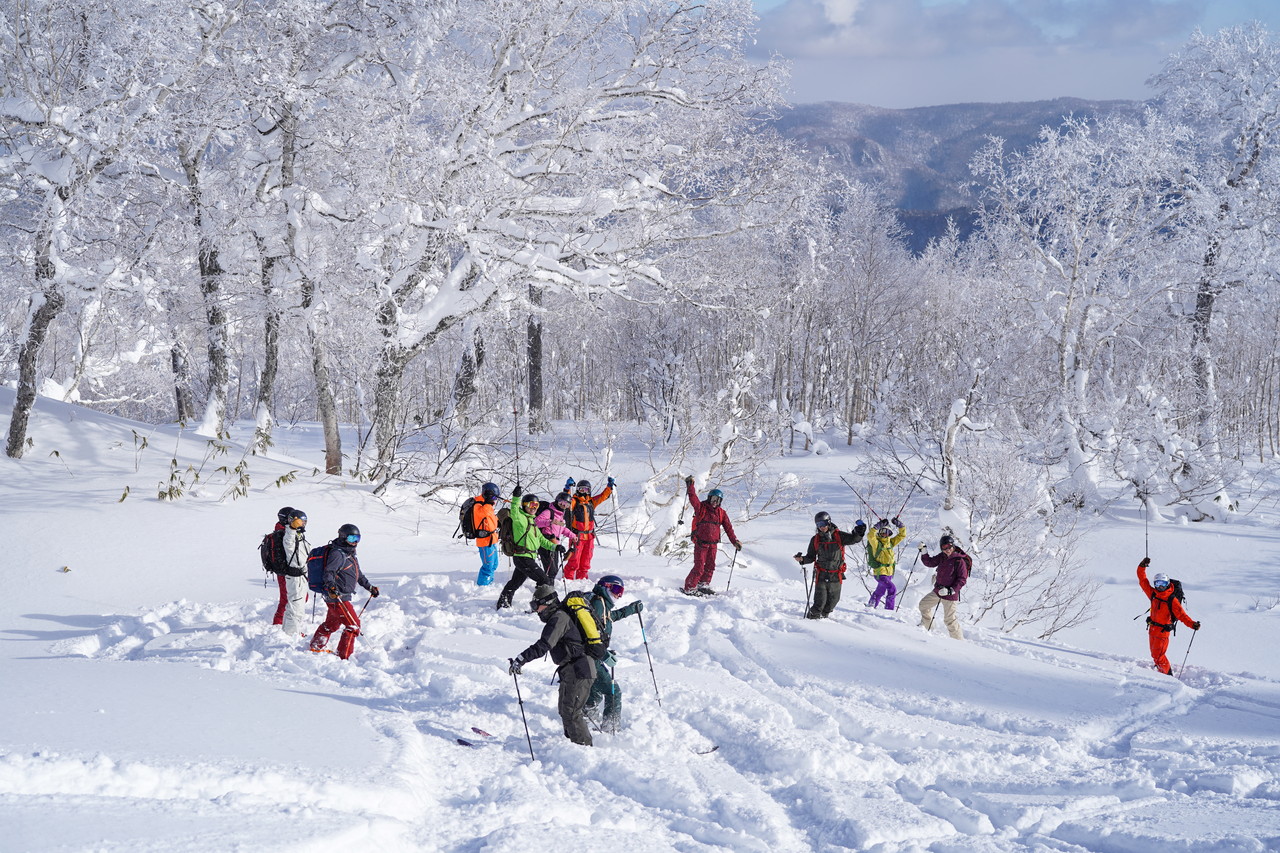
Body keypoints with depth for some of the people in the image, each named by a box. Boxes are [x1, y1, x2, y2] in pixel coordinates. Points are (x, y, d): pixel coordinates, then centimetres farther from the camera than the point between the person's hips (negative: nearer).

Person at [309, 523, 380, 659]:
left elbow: (358, 575, 29)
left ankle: (316, 647, 41)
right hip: (336, 597, -10)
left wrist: (369, 587, 32)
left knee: (331, 624, 24)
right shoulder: (337, 554, -15)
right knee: (353, 625, -12)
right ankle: (344, 656, -10)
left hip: (341, 597, 10)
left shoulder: (350, 554, 17)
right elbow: (329, 572, -27)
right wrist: (331, 586, -45)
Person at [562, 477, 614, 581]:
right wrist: (567, 488, -35)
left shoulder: (591, 502, 13)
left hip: (589, 536, 6)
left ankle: (581, 579, 19)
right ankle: (568, 578, 0)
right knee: (574, 560, -6)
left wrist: (609, 486, 9)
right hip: (577, 536, -6)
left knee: (586, 561, 10)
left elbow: (603, 496, 19)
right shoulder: (574, 501, -4)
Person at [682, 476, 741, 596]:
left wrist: (735, 541, 3)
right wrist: (690, 486, -28)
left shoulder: (721, 513, 10)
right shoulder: (701, 507, -1)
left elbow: (728, 528, 10)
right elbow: (693, 498, -15)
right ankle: (689, 588, -2)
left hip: (713, 544, 5)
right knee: (699, 567, -8)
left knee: (710, 566, 10)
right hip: (701, 543, -5)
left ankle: (703, 585, 24)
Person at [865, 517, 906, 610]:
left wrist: (900, 525, -4)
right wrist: (878, 526, -33)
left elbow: (902, 535, 10)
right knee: (892, 589, -21)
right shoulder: (876, 543, -10)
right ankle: (889, 609, -16)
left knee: (880, 592, 21)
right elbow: (870, 536, -30)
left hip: (889, 573, 7)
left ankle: (871, 606, 37)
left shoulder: (891, 542, 7)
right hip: (880, 572, -7)